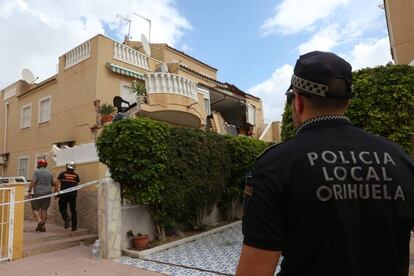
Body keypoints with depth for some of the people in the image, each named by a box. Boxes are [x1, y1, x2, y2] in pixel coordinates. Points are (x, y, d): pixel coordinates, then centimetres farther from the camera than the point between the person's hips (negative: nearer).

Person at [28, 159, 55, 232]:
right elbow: (53, 183, 16)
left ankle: (39, 221, -15)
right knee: (44, 209, 9)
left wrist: (29, 191, -10)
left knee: (35, 208, 7)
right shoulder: (49, 173, 9)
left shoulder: (36, 171, -4)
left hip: (38, 193, -4)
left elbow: (33, 182, -14)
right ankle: (43, 227, 11)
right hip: (47, 193, 4)